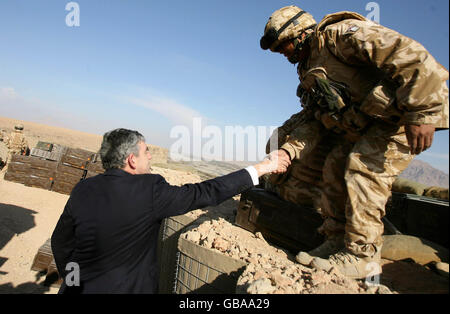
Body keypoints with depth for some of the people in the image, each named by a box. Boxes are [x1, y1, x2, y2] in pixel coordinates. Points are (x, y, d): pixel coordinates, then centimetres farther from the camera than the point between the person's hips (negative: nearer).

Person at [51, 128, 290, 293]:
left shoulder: (82, 190, -7)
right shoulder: (150, 189, -24)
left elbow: (61, 243, 3)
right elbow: (206, 193, -22)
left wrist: (72, 280, 20)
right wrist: (261, 168, -14)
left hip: (81, 287, 5)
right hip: (128, 287, -5)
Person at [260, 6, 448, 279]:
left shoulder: (340, 33, -16)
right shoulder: (309, 70, 13)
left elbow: (407, 53, -26)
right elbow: (311, 118, 7)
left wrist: (422, 112, -32)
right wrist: (288, 150, -9)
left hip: (408, 113, -8)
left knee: (363, 169, -20)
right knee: (335, 167, -1)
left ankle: (362, 256, -9)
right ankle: (337, 242, 6)